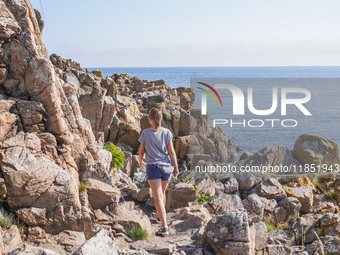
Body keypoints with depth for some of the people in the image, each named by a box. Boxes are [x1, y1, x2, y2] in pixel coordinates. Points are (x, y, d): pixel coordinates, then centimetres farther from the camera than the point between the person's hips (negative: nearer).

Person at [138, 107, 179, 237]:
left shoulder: (145, 133, -6)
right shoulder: (167, 132, -1)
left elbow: (141, 151, 3)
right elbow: (171, 152, -2)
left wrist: (140, 162, 22)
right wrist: (176, 167, 4)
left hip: (152, 167, -3)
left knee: (158, 198, -6)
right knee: (162, 193, 26)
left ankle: (164, 227, -15)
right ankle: (161, 214, 50)